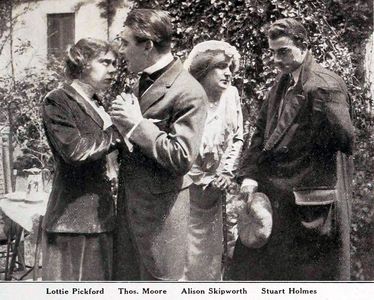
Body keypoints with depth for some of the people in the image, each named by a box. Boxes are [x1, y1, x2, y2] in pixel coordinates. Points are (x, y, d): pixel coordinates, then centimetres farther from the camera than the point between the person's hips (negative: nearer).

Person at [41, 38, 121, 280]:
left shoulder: (96, 104, 18)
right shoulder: (57, 101, -7)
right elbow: (75, 150, -19)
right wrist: (118, 129, -14)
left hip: (101, 213, 8)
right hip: (73, 214, -8)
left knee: (100, 279, 9)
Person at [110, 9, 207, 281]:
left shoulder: (188, 92, -17)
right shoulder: (144, 81, 11)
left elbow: (182, 158, -21)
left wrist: (137, 124, -20)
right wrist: (124, 122, -1)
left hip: (160, 207, -8)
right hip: (129, 201, 8)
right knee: (125, 277, 16)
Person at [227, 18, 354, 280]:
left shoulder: (326, 86, -14)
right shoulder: (281, 85, 11)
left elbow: (345, 140, -21)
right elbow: (262, 132, 12)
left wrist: (322, 99, -28)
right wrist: (250, 174, 2)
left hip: (311, 205, -8)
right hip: (275, 196, 8)